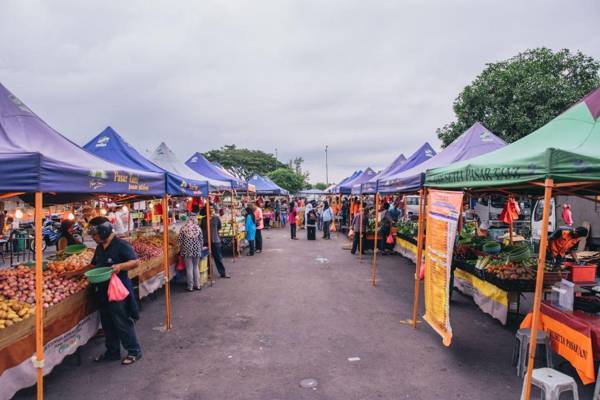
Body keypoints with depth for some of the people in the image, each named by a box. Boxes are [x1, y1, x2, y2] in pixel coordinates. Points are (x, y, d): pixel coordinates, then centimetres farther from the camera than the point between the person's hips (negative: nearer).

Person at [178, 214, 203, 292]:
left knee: (189, 268, 3)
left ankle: (190, 287, 8)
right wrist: (200, 249, 16)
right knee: (196, 267, 15)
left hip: (187, 250, -2)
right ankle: (197, 285, 18)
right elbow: (201, 240, 3)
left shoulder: (183, 228, -3)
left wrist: (181, 248, 12)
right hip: (197, 250, 2)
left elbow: (179, 239, -3)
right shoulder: (198, 228, 1)